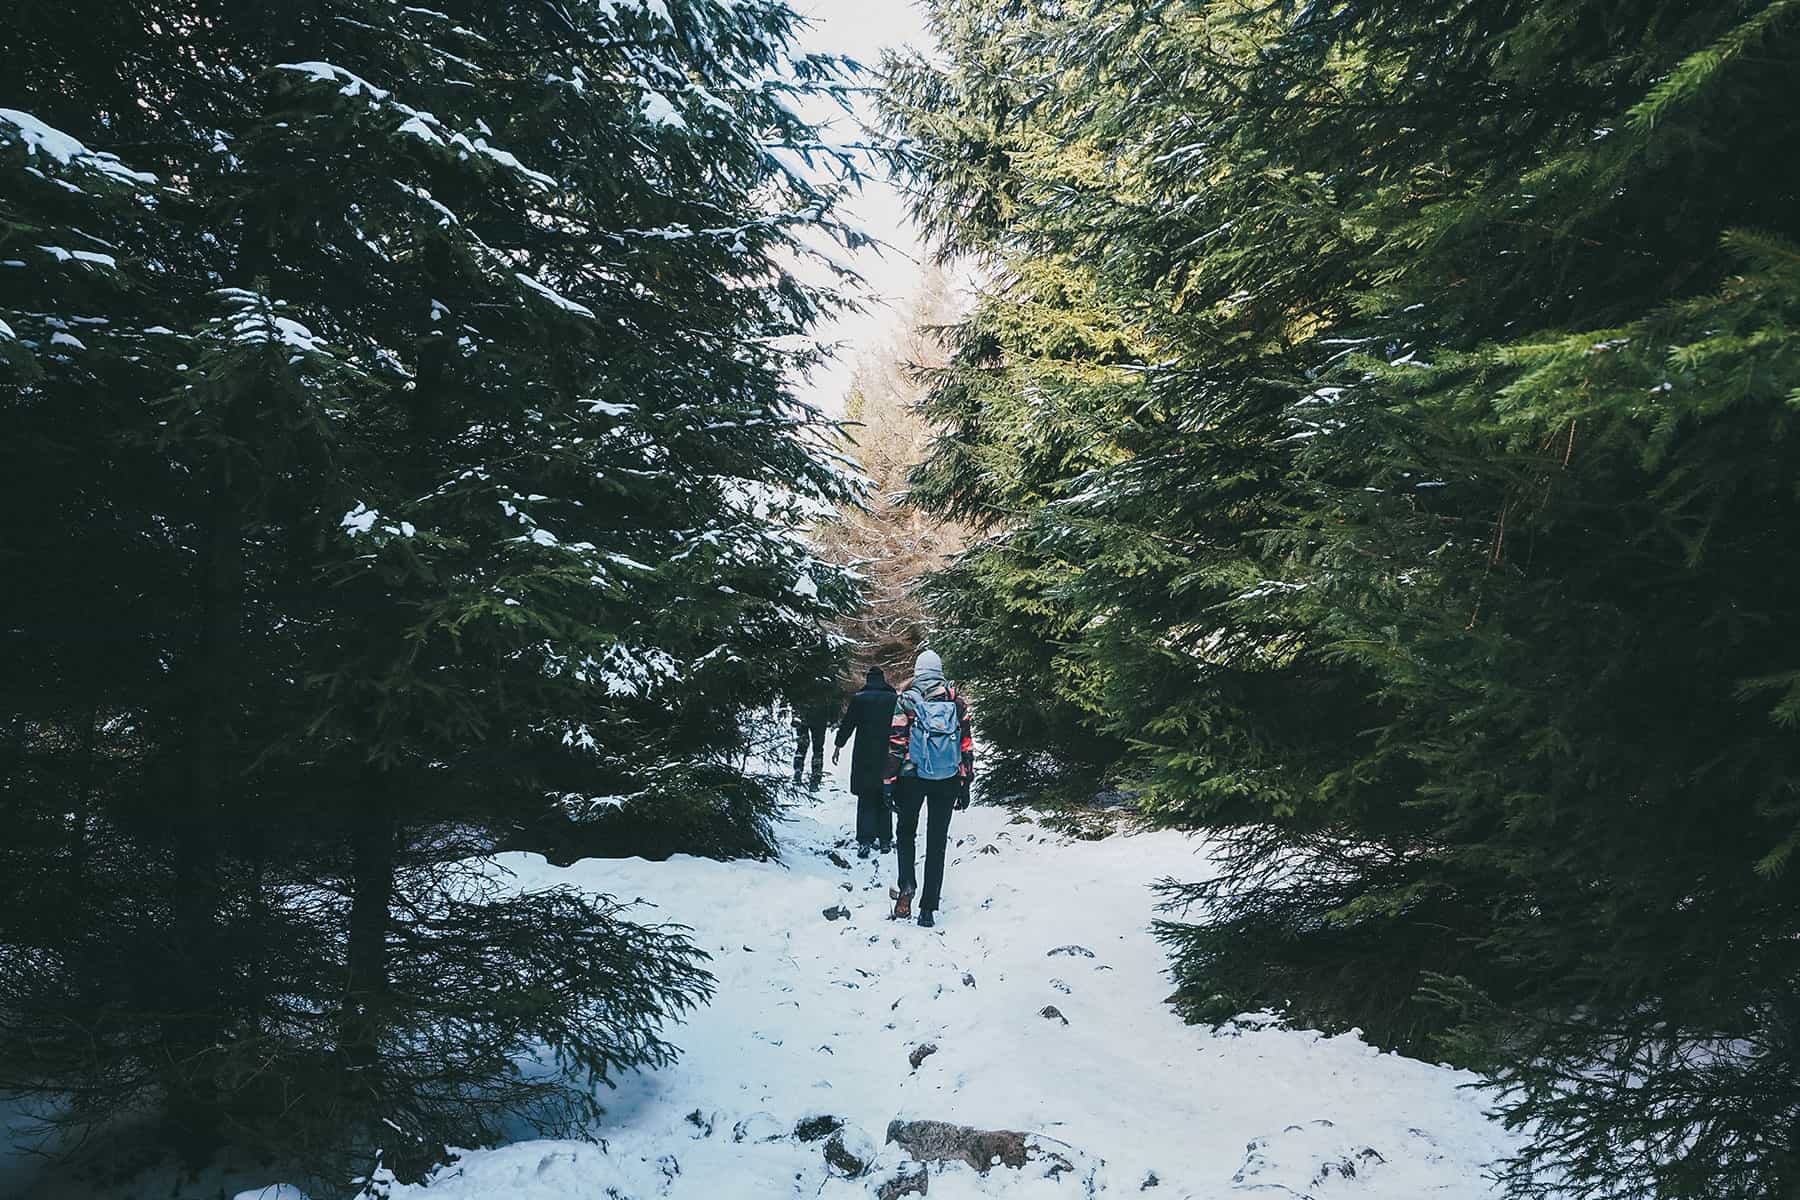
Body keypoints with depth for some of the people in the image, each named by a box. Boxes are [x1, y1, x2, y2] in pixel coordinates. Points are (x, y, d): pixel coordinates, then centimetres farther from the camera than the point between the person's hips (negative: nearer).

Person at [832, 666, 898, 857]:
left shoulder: (859, 698, -3)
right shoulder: (895, 698, 2)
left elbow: (847, 724, 0)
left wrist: (838, 746, 11)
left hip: (864, 757, -2)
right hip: (889, 757, 2)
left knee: (866, 799, 2)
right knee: (884, 799, 12)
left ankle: (865, 841, -8)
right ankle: (885, 840, 15)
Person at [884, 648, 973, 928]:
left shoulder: (906, 700, -4)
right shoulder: (957, 702, 2)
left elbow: (895, 745, -7)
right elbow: (966, 746, 4)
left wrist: (889, 784, -2)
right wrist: (965, 785, 10)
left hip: (912, 778, -1)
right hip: (948, 781, 1)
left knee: (906, 831, 20)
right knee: (937, 842, 8)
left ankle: (907, 885, -2)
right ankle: (928, 909, 7)